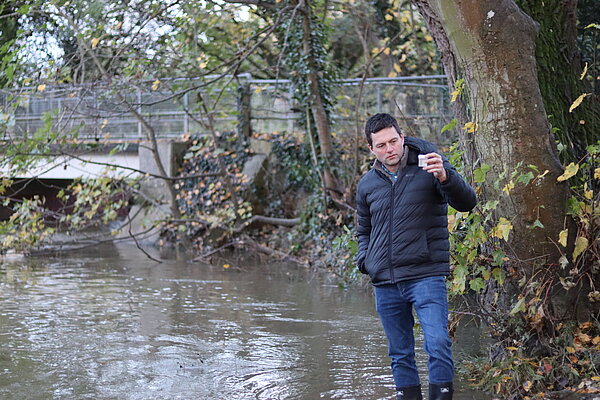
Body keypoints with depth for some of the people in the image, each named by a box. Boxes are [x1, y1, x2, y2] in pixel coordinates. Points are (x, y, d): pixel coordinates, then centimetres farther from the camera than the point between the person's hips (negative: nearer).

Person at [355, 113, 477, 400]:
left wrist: (445, 177, -31)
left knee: (438, 343, -18)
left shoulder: (429, 167, -2)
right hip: (385, 283, 4)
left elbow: (467, 203, -13)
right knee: (400, 354, 10)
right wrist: (364, 260, 6)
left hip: (426, 276, -4)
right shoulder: (367, 185, 11)